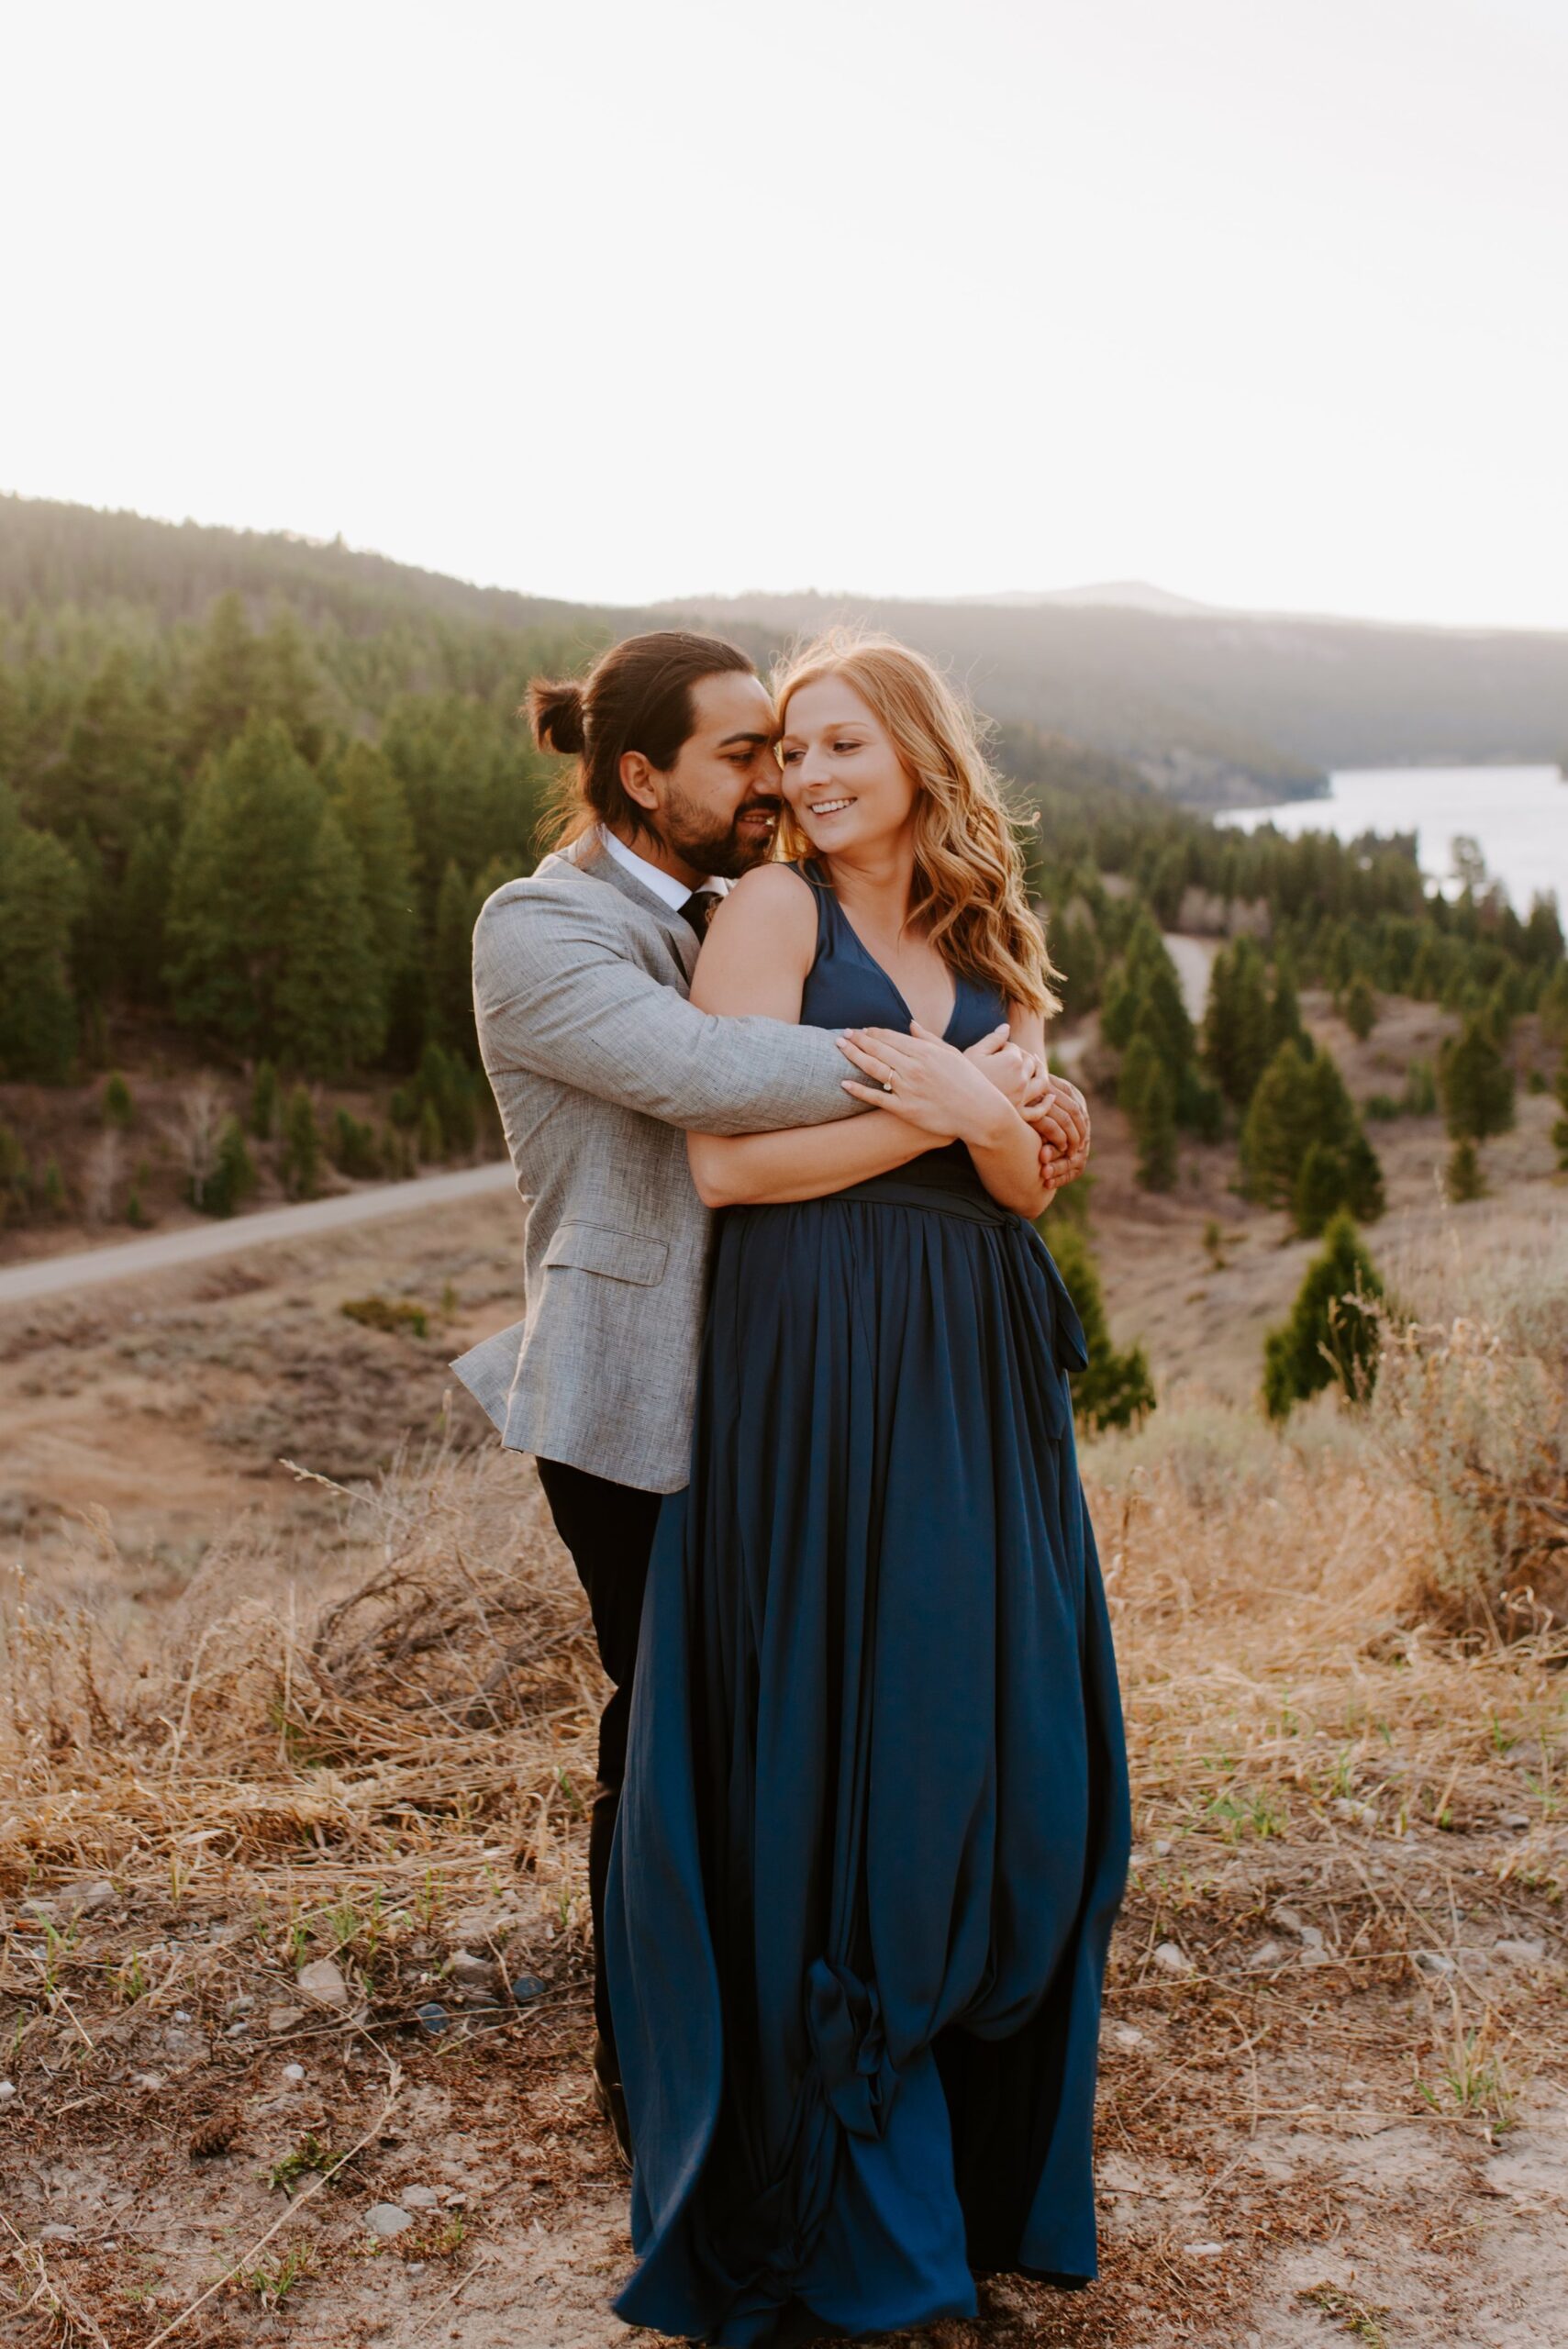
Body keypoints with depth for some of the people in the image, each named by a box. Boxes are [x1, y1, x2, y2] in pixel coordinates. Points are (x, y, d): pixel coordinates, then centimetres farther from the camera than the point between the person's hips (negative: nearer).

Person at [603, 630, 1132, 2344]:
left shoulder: (981, 945, 15)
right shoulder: (772, 908, -3)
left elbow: (1032, 1185, 10)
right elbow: (723, 1159, -13)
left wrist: (977, 1110, -10)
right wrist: (928, 1116, -11)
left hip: (974, 1367, 6)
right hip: (818, 1364, -6)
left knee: (1000, 1722, 9)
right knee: (838, 1731, 0)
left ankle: (988, 2128, 28)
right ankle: (830, 2184, 18)